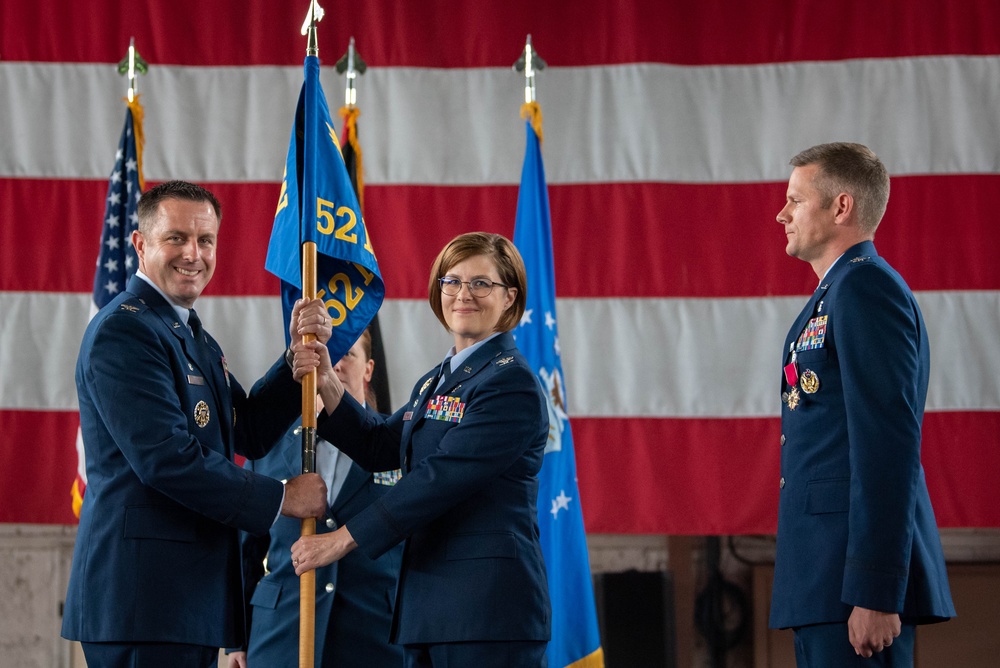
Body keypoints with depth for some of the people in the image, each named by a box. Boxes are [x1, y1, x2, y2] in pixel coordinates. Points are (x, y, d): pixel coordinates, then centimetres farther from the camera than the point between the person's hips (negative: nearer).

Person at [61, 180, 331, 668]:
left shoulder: (193, 336, 21)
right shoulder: (123, 331, -12)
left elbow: (250, 433, 17)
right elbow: (165, 458, -20)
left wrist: (298, 358, 2)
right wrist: (281, 498, -12)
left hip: (191, 595, 10)